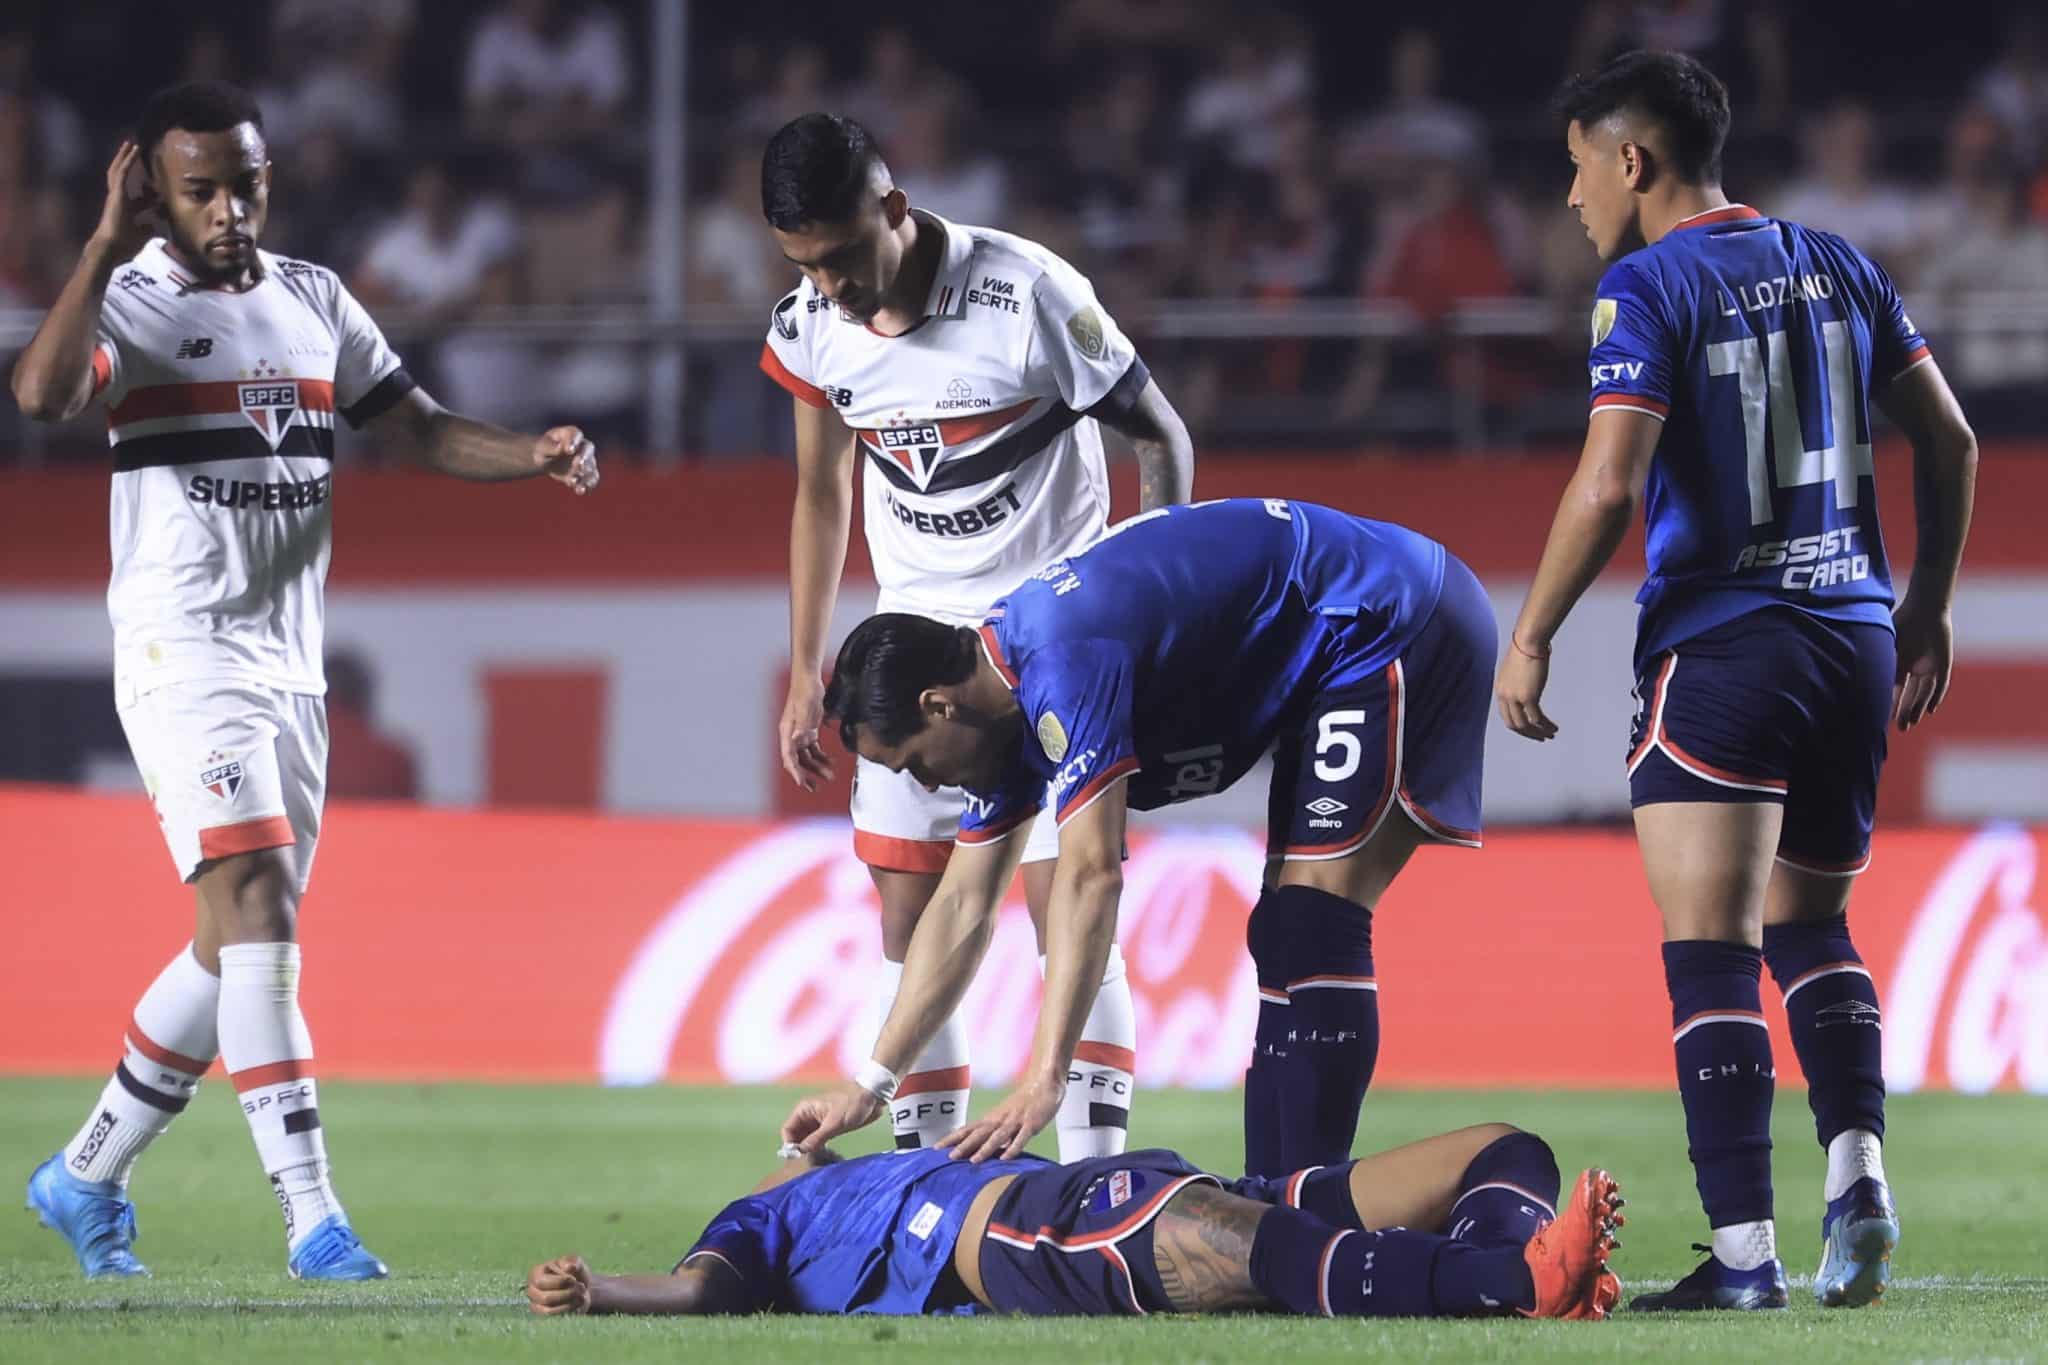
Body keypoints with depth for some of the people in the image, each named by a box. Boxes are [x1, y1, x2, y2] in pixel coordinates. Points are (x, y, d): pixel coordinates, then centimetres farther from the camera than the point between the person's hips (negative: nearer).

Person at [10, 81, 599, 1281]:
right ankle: (313, 1217, -24)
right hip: (184, 650, -7)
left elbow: (422, 428, 14)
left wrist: (536, 457, -4)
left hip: (292, 662, 7)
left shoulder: (314, 303, 13)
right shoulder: (129, 303, -6)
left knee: (238, 952, 11)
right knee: (253, 907, -19)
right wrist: (107, 247, -24)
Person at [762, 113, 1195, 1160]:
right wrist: (804, 673, 12)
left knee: (1068, 905, -10)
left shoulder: (1028, 295, -21)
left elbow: (1161, 440, -9)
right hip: (915, 631, 5)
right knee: (908, 911, -1)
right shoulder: (811, 328, -5)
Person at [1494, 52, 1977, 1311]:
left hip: (1720, 644, -6)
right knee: (1811, 925, 20)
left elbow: (1609, 488, -16)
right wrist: (1929, 605, 22)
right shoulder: (1832, 265, 11)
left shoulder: (1648, 287, -8)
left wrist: (1531, 639, -7)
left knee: (1712, 953, -5)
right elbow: (1949, 439, 13)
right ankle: (1858, 1171, 0)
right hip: (1855, 632, 6)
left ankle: (1745, 1252, -11)